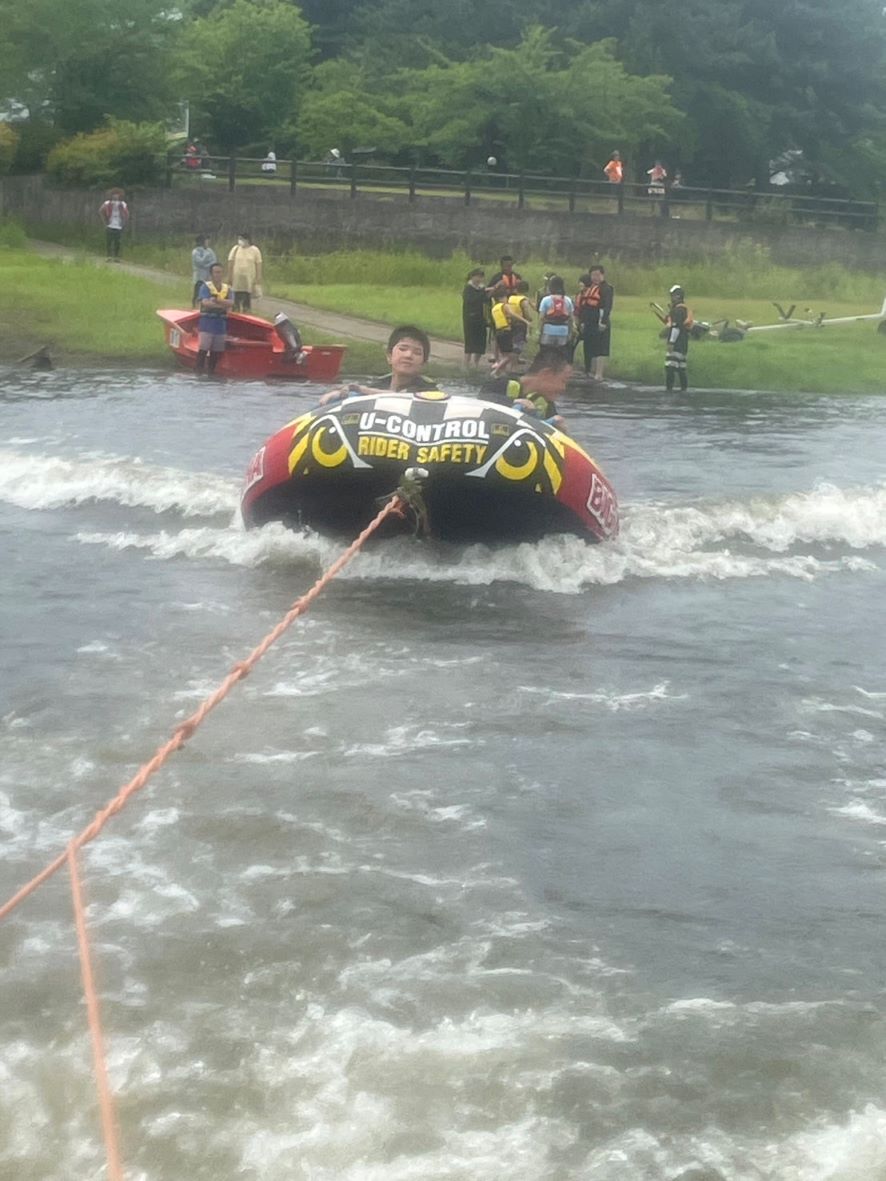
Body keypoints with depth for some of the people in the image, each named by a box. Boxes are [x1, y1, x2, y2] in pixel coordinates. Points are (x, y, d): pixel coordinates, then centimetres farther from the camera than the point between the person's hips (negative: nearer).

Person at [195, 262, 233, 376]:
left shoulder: (227, 288, 11)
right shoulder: (205, 286, -2)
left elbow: (230, 302, -5)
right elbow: (205, 303, -16)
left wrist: (217, 300, -19)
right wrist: (223, 305, -12)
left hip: (221, 323, 5)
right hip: (207, 321, -5)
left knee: (216, 350, 7)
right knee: (203, 348, -10)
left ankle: (212, 371, 16)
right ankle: (199, 371, -8)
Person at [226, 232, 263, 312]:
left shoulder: (255, 250, 1)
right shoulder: (235, 249, 5)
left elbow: (258, 266, 1)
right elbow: (230, 264, 6)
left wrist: (258, 280, -3)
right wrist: (229, 278, 1)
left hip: (249, 281, -1)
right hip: (236, 280, 1)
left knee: (247, 303, 5)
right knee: (236, 303, 2)